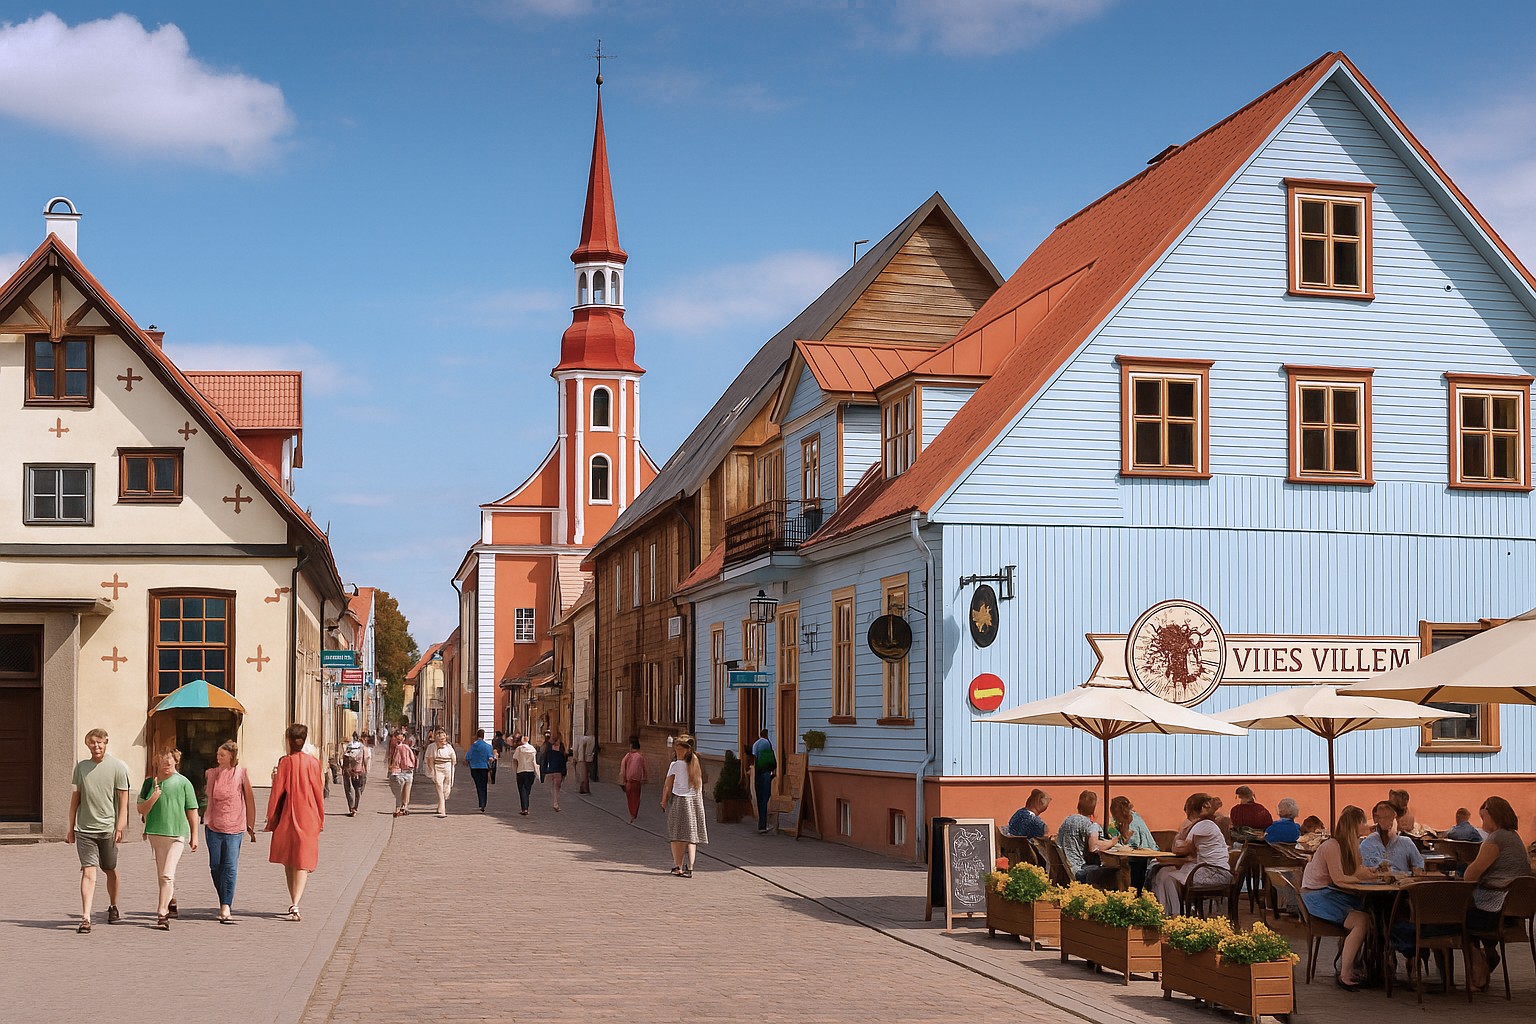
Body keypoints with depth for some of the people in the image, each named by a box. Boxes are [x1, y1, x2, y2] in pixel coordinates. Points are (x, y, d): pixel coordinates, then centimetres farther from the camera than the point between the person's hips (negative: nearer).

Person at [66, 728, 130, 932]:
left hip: (108, 828, -1)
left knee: (110, 870, 14)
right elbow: (75, 798, 13)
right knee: (88, 872, -9)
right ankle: (85, 918, -13)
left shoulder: (118, 767, -2)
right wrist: (70, 827, 11)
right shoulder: (81, 767, 7)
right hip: (84, 829, 1)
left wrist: (120, 827, -8)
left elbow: (123, 799, -2)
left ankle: (113, 907, 35)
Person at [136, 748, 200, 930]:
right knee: (162, 874, 17)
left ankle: (162, 914, -14)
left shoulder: (183, 782, -2)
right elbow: (141, 809, 5)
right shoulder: (150, 782, 6)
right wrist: (153, 797, -15)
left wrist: (194, 836, 5)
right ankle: (171, 904, 37)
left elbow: (192, 811, 4)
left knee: (167, 875, -13)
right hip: (155, 833, 4)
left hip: (177, 833, -4)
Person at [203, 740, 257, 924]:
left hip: (234, 827, -3)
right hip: (213, 826, 4)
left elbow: (249, 800, 3)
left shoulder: (241, 774, -2)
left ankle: (226, 907, -13)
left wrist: (250, 826, 5)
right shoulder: (211, 773, 7)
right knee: (215, 866, 6)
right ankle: (225, 903, 22)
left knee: (230, 866, -12)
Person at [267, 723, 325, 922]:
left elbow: (277, 792, -6)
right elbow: (318, 792, 5)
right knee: (303, 862, -1)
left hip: (287, 817, -1)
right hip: (308, 818, 1)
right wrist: (321, 819, 15)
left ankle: (293, 904, 22)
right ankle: (295, 905, -17)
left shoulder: (285, 762, -7)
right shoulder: (313, 763, -1)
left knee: (288, 861, 16)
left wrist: (271, 819, 2)